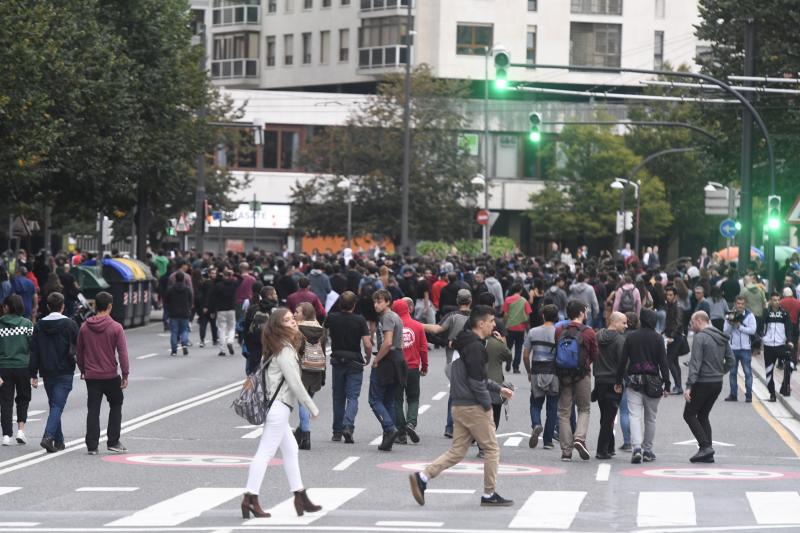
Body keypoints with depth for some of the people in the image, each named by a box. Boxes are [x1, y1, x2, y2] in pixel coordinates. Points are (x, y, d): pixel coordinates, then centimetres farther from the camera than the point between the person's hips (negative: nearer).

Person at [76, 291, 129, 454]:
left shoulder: (84, 327, 2)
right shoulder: (116, 328, -9)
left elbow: (79, 352, 10)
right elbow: (122, 353, -10)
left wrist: (82, 370, 22)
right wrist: (125, 374, -5)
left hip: (91, 376, 2)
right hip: (111, 375, -2)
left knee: (93, 410, 5)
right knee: (116, 406, 16)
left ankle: (92, 445, 1)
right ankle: (113, 442, 12)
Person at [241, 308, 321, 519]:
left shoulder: (285, 348, 14)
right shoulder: (285, 351, -15)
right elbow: (295, 383, -17)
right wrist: (313, 408, -9)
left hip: (276, 406, 10)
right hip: (278, 407, -10)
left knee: (290, 450, 15)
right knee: (266, 452, -9)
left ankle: (300, 496, 21)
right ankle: (250, 499, -9)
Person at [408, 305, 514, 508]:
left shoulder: (466, 343, 16)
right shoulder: (475, 347, -16)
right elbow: (476, 381, -20)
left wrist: (498, 388, 28)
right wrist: (487, 404, -11)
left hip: (459, 406, 9)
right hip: (474, 407, -9)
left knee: (457, 451, 10)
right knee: (491, 449, 3)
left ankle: (422, 477, -2)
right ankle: (489, 495, 9)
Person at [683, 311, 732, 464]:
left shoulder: (700, 337, -13)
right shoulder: (722, 338, 11)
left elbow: (695, 363, -19)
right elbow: (730, 359, 13)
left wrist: (689, 386, -21)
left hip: (703, 383, -8)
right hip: (718, 383, 8)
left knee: (689, 414, 3)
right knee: (703, 416, 17)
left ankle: (705, 446, -10)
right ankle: (707, 453, 11)